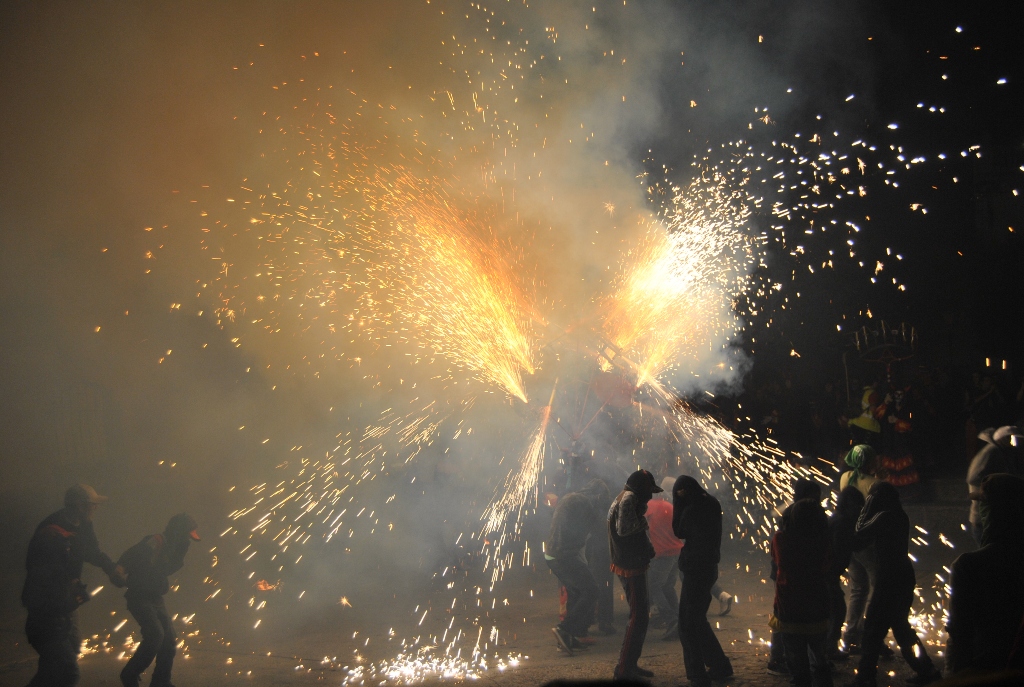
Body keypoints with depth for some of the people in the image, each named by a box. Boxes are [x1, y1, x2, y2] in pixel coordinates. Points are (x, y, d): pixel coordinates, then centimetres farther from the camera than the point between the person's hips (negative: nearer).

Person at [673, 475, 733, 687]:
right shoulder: (712, 504, 6)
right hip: (709, 565, 9)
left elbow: (679, 532, -5)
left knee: (688, 624, -3)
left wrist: (678, 503, -6)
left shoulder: (692, 510, -21)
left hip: (696, 569, -9)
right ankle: (719, 666, 28)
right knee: (698, 620, 21)